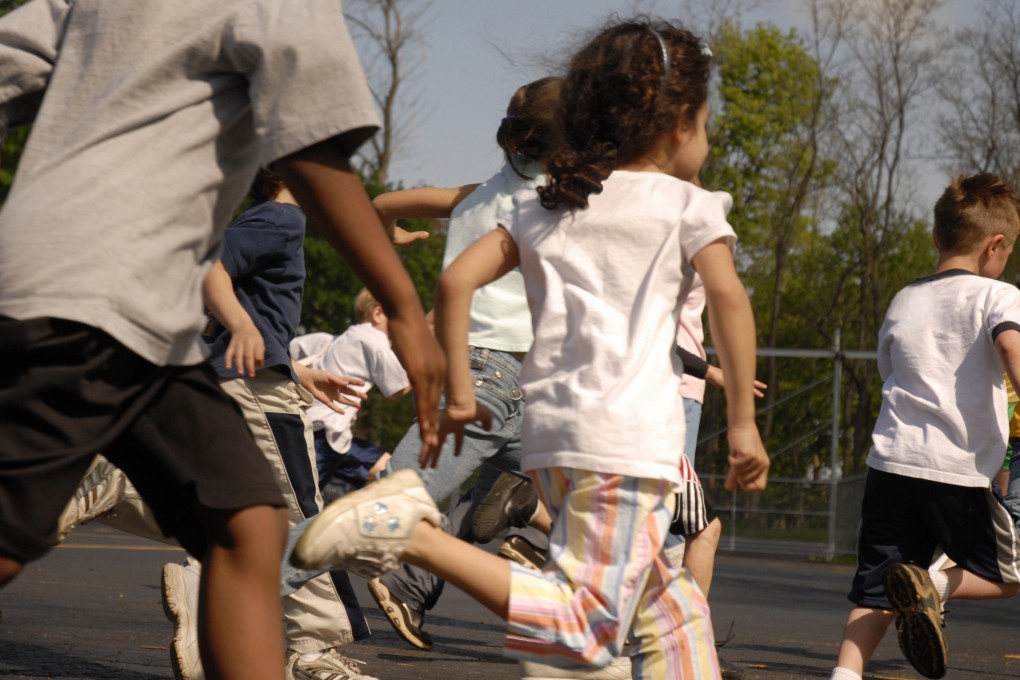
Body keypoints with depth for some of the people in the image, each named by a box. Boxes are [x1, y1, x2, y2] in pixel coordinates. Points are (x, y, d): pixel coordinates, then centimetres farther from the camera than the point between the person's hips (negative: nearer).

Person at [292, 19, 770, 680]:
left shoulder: (542, 207, 19)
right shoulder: (687, 205, 4)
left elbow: (456, 282, 8)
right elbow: (727, 296, -12)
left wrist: (459, 394, 12)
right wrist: (744, 422, -10)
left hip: (551, 430, 8)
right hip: (628, 439, -8)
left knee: (670, 610, 19)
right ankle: (413, 533, -24)